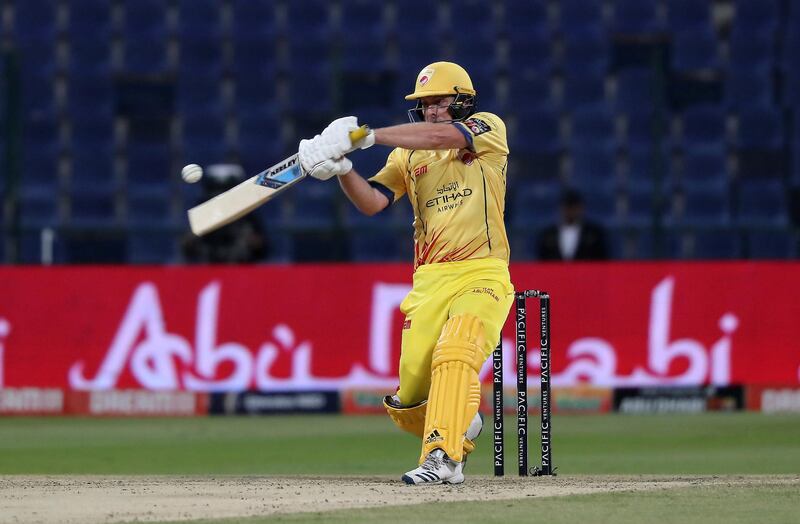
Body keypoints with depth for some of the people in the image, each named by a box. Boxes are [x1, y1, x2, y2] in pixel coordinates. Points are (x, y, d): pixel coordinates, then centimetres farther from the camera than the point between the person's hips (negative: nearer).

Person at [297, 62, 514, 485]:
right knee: (406, 403, -1)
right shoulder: (407, 155, 16)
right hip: (429, 282, 5)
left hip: (482, 275, -5)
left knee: (454, 352, -32)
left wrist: (364, 135, -21)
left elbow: (440, 136, -16)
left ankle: (443, 458, -35)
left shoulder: (488, 128, 3)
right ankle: (462, 425, 30)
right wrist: (341, 168, -18)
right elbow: (371, 202, 2)